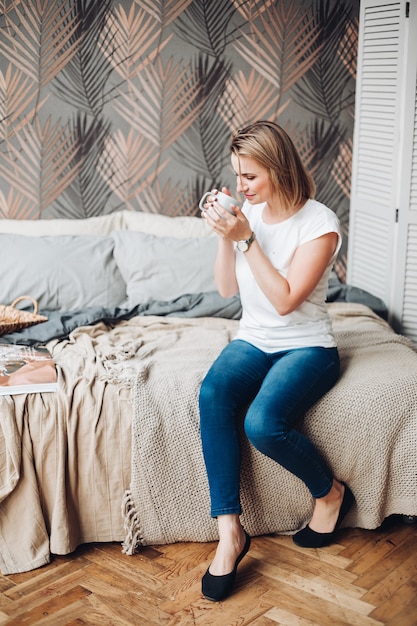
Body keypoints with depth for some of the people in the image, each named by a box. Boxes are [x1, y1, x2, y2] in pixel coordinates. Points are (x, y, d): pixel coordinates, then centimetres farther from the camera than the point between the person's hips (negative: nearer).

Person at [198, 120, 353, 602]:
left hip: (307, 346, -5)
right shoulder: (249, 212, 4)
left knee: (263, 423, -31)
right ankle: (229, 530, -26)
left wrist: (246, 238, -22)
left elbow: (285, 300, -20)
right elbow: (227, 289, 6)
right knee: (212, 391, -29)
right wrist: (224, 236, -9)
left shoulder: (319, 223, -13)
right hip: (252, 340, 5)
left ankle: (330, 492, 1)